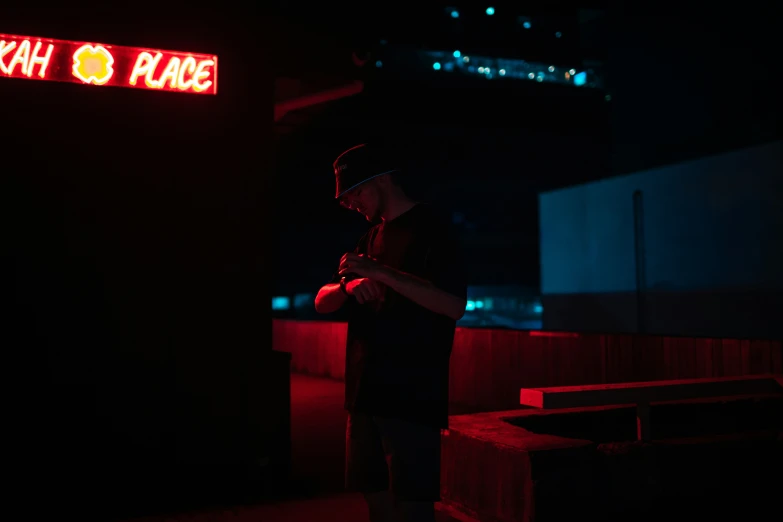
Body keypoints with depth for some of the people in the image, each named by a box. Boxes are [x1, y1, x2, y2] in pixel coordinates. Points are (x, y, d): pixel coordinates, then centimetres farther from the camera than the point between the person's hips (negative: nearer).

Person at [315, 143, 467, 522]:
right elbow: (322, 303, 14)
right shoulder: (372, 238, 17)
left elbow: (454, 305, -18)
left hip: (412, 396, -7)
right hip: (366, 393, 7)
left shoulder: (429, 228, -5)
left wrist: (380, 272, -21)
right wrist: (349, 285, -9)